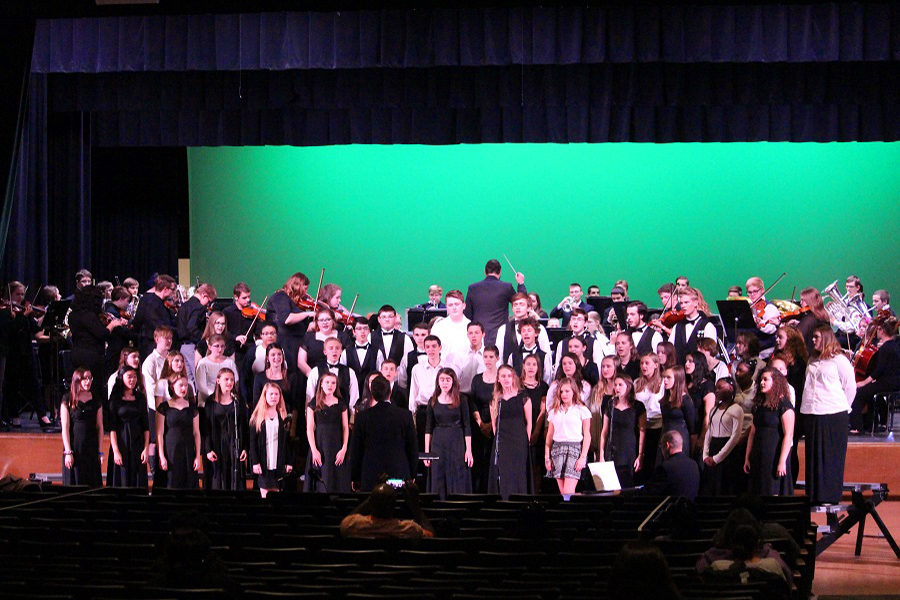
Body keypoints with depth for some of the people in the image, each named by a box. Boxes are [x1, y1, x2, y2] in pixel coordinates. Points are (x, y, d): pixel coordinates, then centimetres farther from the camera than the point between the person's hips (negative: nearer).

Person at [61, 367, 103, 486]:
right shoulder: (68, 400, 0)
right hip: (74, 446, -3)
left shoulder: (96, 401, 10)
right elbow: (65, 427, -3)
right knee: (74, 484, -3)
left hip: (91, 448, 3)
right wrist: (68, 452, -9)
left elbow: (100, 427, 11)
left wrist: (100, 451, 5)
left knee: (93, 485, 0)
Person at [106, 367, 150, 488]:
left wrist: (146, 448, -1)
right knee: (121, 482, -3)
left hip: (138, 443, 3)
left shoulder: (140, 398, 9)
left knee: (138, 483, 2)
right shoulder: (115, 398, -2)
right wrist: (115, 451, -14)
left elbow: (146, 426, 8)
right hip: (121, 442, -3)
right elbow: (112, 427, -6)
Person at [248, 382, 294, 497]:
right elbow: (252, 441, 0)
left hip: (279, 462, 2)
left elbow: (288, 441, 8)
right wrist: (255, 462, -9)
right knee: (264, 493, -3)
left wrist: (289, 462, 1)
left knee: (276, 492, -2)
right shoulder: (257, 416, 3)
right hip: (263, 461, -1)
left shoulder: (283, 416, 9)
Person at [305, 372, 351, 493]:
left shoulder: (341, 404, 9)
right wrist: (314, 450, -10)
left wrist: (344, 449, -6)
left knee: (337, 484, -2)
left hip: (337, 447, 1)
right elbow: (309, 429, 0)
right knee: (320, 484, -4)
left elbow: (345, 428, 6)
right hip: (319, 446, -1)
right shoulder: (314, 404, 4)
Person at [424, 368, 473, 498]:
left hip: (457, 444, -2)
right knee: (438, 483, 1)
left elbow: (467, 427, 0)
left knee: (458, 482, -3)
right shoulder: (433, 401, 7)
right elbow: (428, 428, 8)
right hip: (438, 444, 2)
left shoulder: (460, 401, 1)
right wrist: (427, 451, 2)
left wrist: (469, 450, -6)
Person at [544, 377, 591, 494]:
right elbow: (549, 436, 16)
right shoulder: (554, 412, 16)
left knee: (568, 492, -15)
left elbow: (587, 436, 2)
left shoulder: (582, 410, 5)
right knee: (562, 492, 0)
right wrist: (547, 457, 7)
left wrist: (583, 457, -8)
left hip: (575, 449, -4)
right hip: (557, 449, 4)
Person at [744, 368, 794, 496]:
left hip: (775, 456, -7)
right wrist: (747, 458, 13)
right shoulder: (759, 405, 15)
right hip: (758, 457, 7)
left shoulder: (784, 405, -7)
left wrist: (782, 461, -18)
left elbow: (788, 435, -13)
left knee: (774, 492, -9)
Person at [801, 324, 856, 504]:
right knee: (813, 455, 6)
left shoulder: (839, 360, -4)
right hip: (811, 415, 6)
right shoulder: (812, 361, 16)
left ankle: (830, 496, 0)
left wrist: (840, 408, 2)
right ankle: (814, 495, 11)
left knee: (831, 457, -3)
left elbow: (850, 388, -1)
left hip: (833, 415, -6)